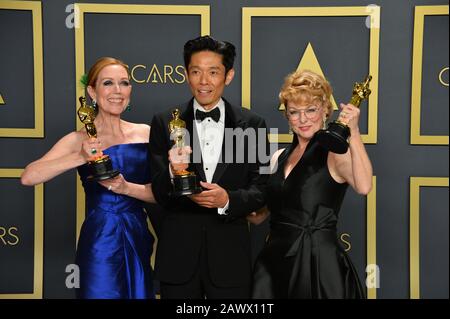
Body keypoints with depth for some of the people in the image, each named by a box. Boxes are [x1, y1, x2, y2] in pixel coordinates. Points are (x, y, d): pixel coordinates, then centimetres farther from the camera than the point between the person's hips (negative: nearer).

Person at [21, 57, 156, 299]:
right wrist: (80, 157, -28)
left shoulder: (145, 133, 2)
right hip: (99, 244, -3)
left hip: (139, 241, 3)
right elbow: (28, 177, -18)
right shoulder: (79, 140, -5)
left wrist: (126, 188, -17)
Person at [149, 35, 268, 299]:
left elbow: (262, 189, 0)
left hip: (230, 255, 0)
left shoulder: (252, 125, 0)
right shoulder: (165, 123, 0)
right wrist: (173, 174, -22)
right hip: (178, 254, 0)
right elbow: (158, 194, -2)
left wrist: (228, 200, -18)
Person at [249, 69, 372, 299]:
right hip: (274, 262, 5)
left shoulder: (335, 153, -8)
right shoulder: (279, 158, 10)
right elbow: (259, 215, 16)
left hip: (319, 263, -5)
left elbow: (363, 187, -28)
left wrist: (354, 134, -31)